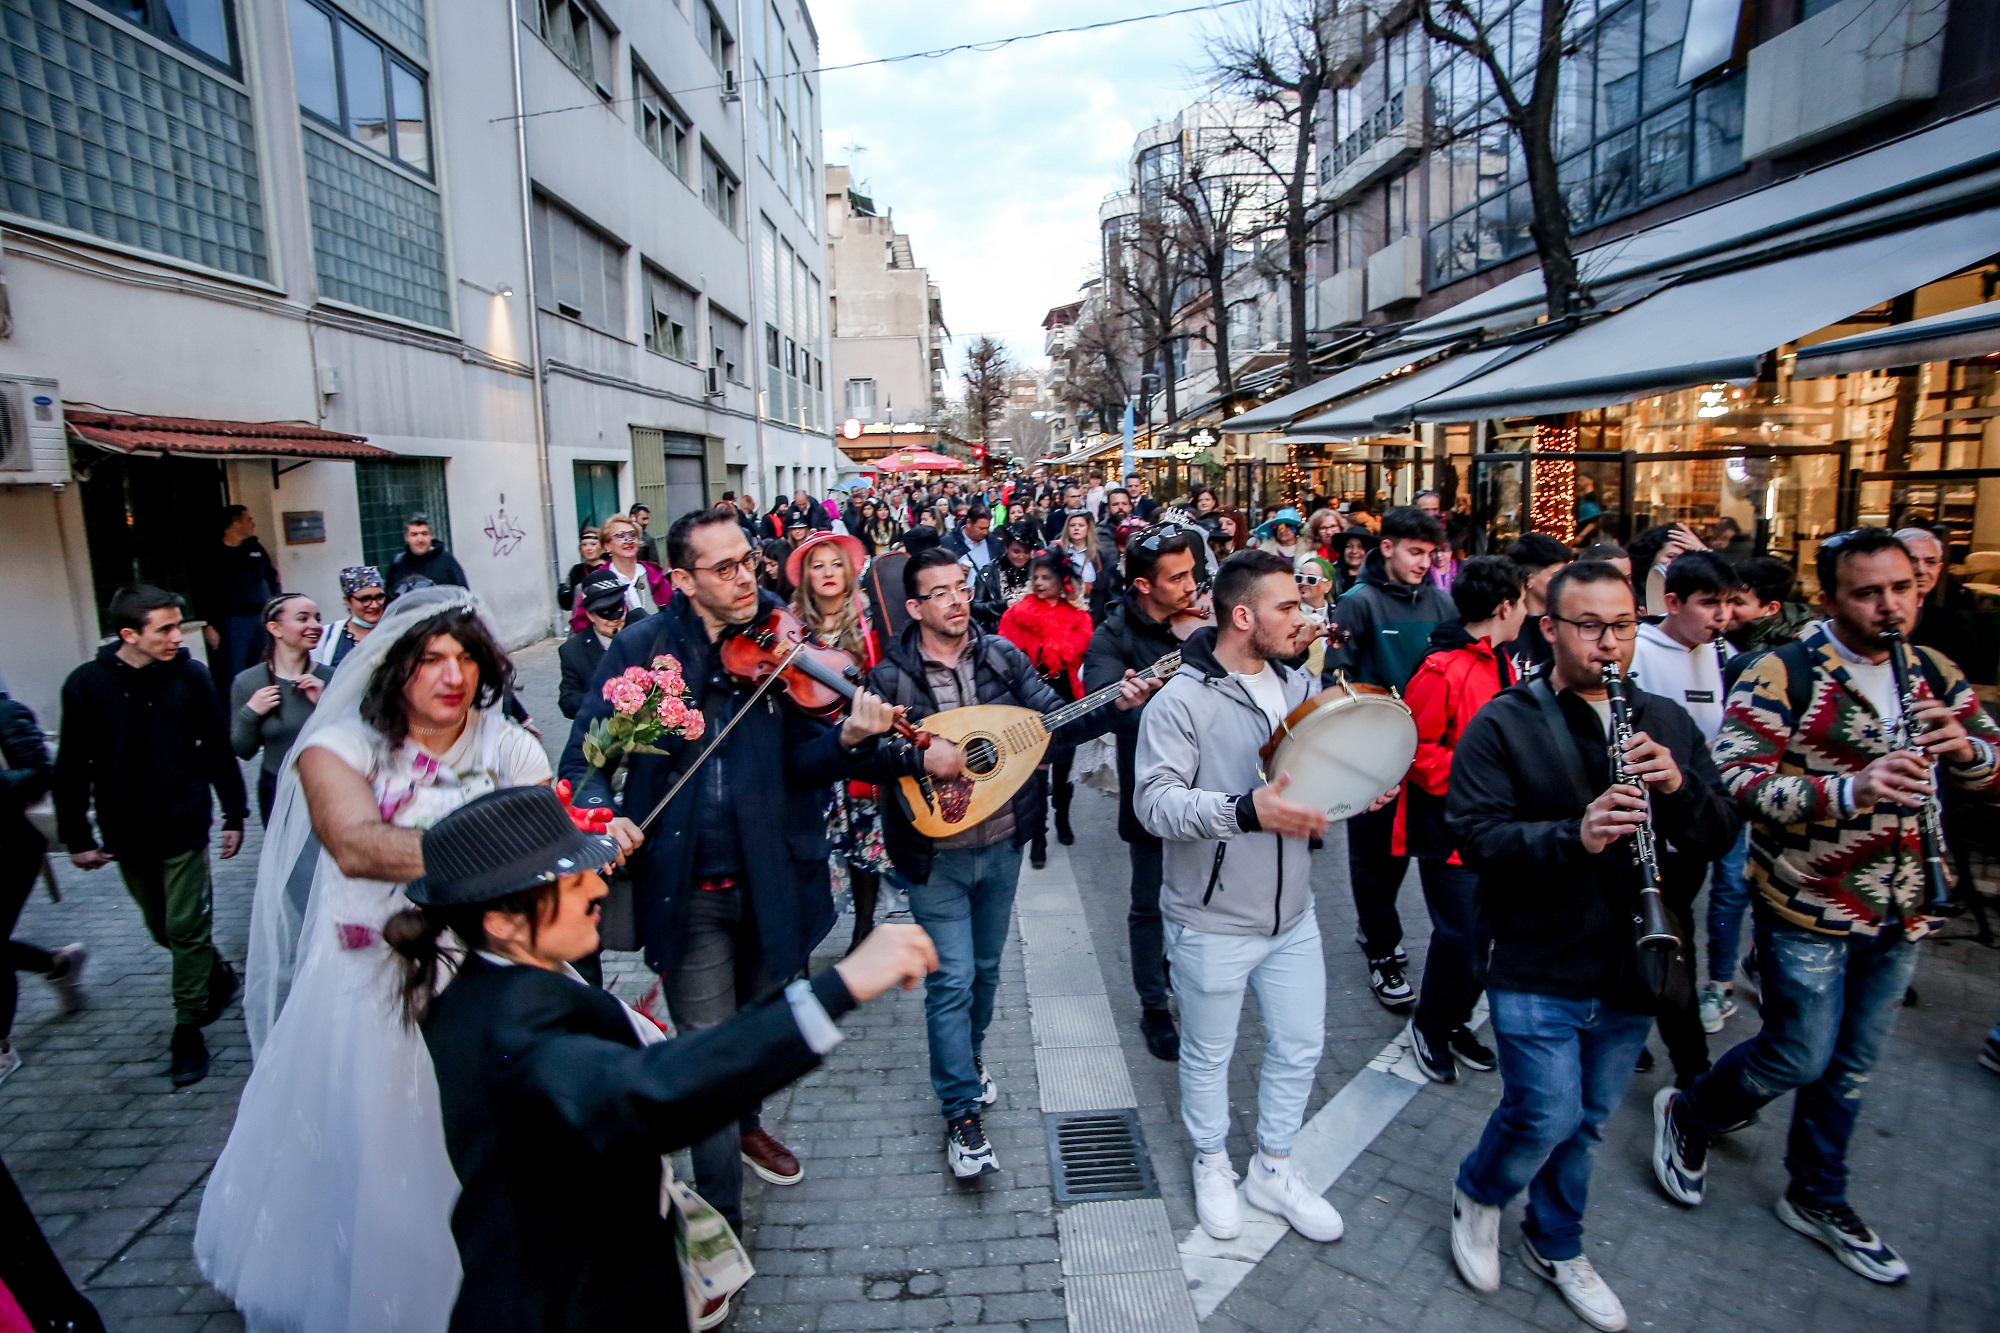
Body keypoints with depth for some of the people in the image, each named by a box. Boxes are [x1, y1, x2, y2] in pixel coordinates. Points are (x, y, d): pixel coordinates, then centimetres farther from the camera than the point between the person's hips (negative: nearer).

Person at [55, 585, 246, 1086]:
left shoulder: (191, 676, -8)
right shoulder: (86, 684, -6)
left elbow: (218, 750, -2)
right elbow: (71, 769, 0)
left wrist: (234, 815, -1)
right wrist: (77, 838, 1)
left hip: (185, 828, -2)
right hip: (126, 834, 2)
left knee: (187, 928, 1)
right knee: (162, 928, 17)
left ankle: (188, 1033, 12)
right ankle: (219, 976, 41)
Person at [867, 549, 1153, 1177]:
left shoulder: (1003, 655, -3)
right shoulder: (891, 676, -11)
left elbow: (1054, 722, -6)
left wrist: (1116, 705, -20)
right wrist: (919, 756, -30)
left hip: (1002, 843, 4)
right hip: (936, 853, -4)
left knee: (985, 969, 21)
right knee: (952, 980, 1)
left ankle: (964, 1061, 47)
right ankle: (962, 1114, 18)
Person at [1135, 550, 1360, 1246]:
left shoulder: (1301, 687, 2)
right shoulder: (1182, 701, -18)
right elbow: (1154, 803, -27)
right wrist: (1246, 810, -39)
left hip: (1292, 912, 6)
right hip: (1213, 922, -6)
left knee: (1300, 1044, 18)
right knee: (1209, 1053, 15)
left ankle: (1273, 1168, 41)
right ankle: (1212, 1165, 41)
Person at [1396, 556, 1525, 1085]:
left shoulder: (1501, 663, 9)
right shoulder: (1443, 670, -19)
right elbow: (1415, 748, -19)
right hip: (1448, 828, -8)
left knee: (1478, 932, 16)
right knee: (1458, 935, 0)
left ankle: (1456, 1023, 36)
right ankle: (1430, 1026, 24)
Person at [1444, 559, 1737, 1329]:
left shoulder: (1666, 722, 7)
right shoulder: (1502, 724, -9)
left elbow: (1719, 835, 2)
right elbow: (1474, 835, -18)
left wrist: (1678, 786, -18)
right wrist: (1573, 836, -32)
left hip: (1632, 971, 5)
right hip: (1536, 968, -5)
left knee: (1587, 1123, 18)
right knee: (1548, 1115, -5)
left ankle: (1556, 1246, 42)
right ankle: (1477, 1195, 27)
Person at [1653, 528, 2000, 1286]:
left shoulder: (1936, 676, 5)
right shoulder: (1781, 675, -16)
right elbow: (1735, 779, -24)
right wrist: (1847, 789, -35)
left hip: (1901, 915, 6)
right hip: (1808, 910, -6)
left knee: (1851, 1067, 18)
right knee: (1801, 1058, 3)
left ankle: (1817, 1199, 37)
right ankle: (1687, 1115, 29)